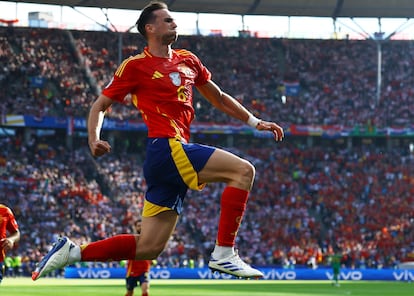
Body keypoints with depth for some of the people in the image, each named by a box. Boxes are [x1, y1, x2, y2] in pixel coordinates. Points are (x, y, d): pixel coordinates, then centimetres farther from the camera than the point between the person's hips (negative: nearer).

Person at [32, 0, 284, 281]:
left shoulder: (188, 60, 19)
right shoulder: (135, 66, 0)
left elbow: (219, 97, 31)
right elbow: (100, 105, 5)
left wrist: (255, 121, 24)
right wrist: (94, 140, -13)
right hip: (166, 149, -8)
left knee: (149, 247, 5)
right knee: (243, 170, -18)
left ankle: (71, 251, 11)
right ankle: (224, 253, -20)